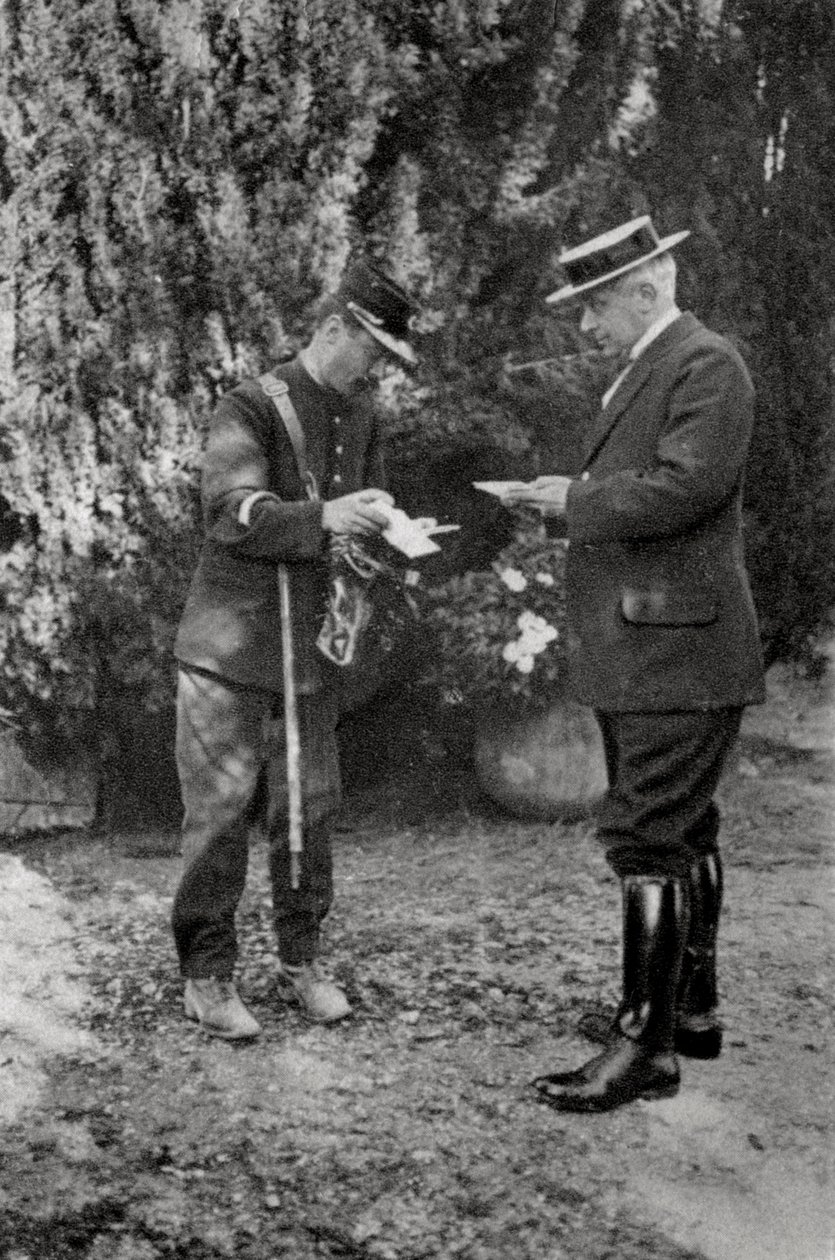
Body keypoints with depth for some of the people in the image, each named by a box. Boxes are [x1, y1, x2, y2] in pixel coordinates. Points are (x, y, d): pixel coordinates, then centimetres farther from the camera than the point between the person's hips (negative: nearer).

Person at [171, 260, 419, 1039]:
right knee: (220, 813, -2)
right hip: (231, 648, -6)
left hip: (312, 649, 6)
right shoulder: (251, 409, -10)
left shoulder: (359, 416, 10)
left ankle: (300, 960, 21)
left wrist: (386, 529, -2)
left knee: (309, 810, 8)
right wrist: (324, 517, -35)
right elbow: (232, 513, -22)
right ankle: (206, 974, 9)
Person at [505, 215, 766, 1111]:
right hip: (641, 653, 10)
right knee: (681, 835, 17)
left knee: (648, 839, -9)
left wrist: (577, 500, -14)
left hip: (676, 654, -10)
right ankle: (690, 1009, 29)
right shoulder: (641, 373, 19)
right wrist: (570, 503, 5)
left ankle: (647, 1048, -3)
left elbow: (684, 488, -24)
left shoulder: (707, 366, -12)